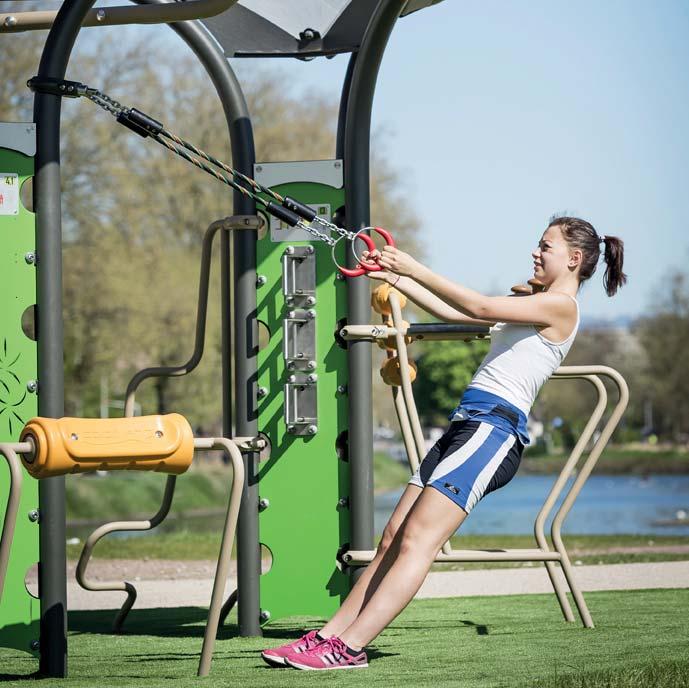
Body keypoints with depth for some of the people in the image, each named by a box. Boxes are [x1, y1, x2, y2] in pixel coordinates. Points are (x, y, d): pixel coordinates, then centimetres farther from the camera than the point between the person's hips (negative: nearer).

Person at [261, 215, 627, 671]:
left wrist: (414, 269, -12)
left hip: (494, 428, -9)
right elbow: (454, 313, 26)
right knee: (394, 538, 3)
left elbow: (478, 307, -13)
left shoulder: (561, 306, -4)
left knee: (417, 540, -16)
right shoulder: (535, 305, 26)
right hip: (468, 424, 9)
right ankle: (328, 635, 1)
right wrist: (396, 279, 18)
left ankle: (349, 648, -21)